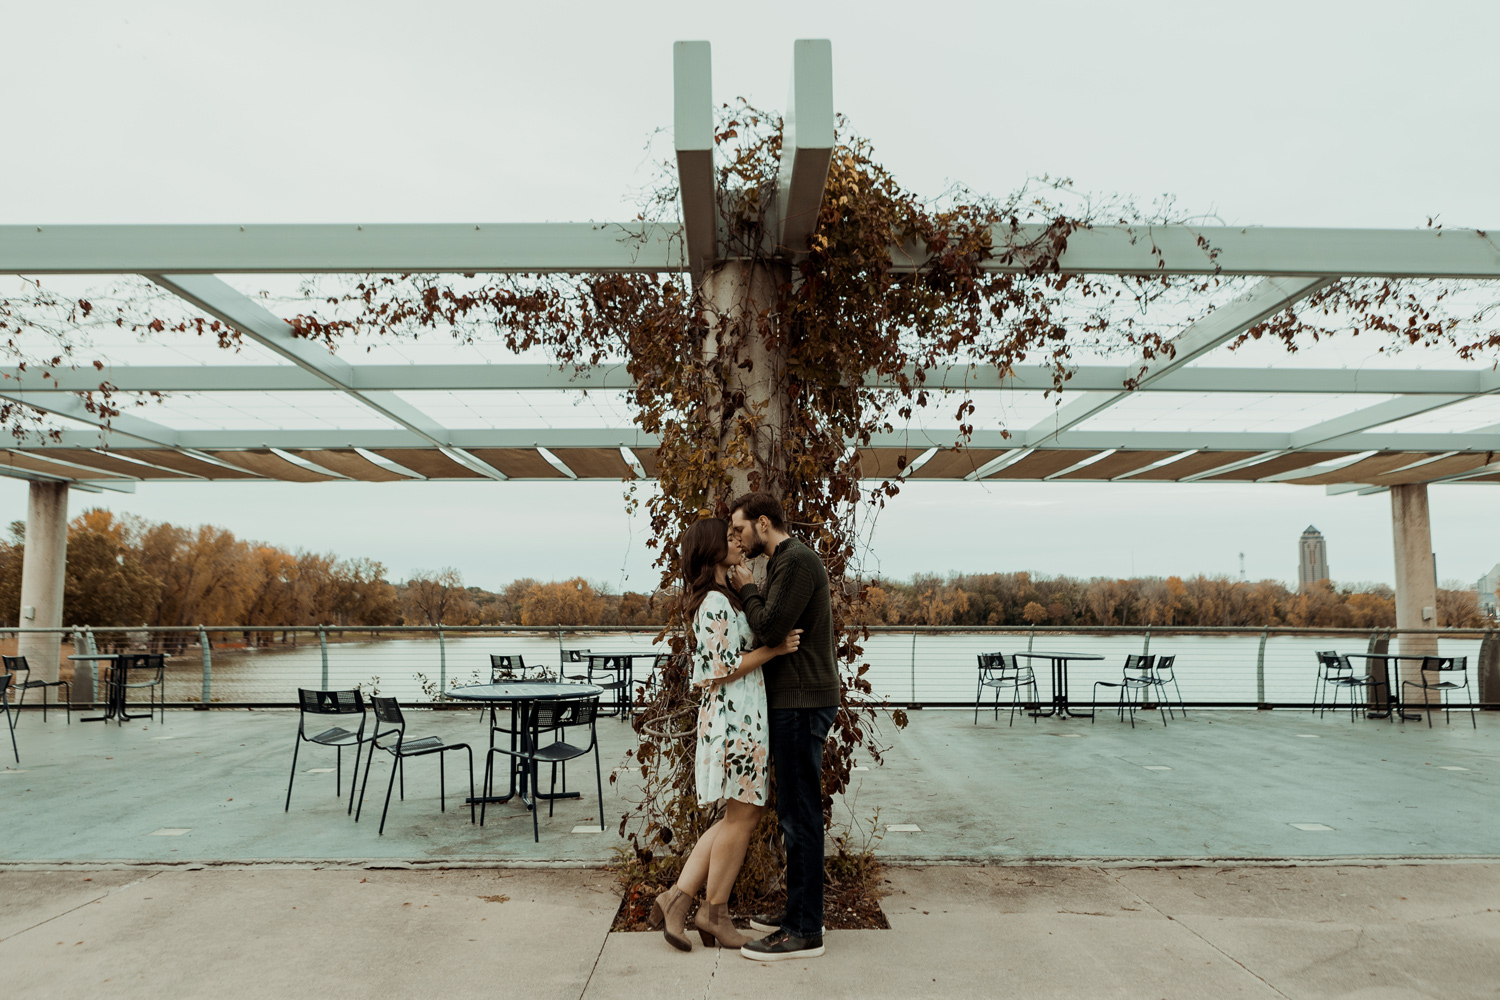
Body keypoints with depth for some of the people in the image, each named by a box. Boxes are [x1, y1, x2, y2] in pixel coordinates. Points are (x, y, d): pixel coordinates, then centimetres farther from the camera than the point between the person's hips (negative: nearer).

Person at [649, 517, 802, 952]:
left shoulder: (724, 598, 17)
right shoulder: (716, 602, -15)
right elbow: (724, 670, -18)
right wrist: (775, 648, -14)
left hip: (743, 718, 10)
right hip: (736, 718, -10)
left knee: (742, 816, 14)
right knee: (742, 817, 1)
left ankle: (677, 898, 14)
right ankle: (714, 912, 15)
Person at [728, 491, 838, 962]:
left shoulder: (797, 561, -14)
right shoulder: (784, 564, 18)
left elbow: (770, 629, -20)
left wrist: (747, 589, -6)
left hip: (802, 703, -11)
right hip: (794, 701, 11)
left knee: (800, 814, -6)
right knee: (794, 812, 15)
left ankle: (805, 932, 1)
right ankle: (799, 910, 25)